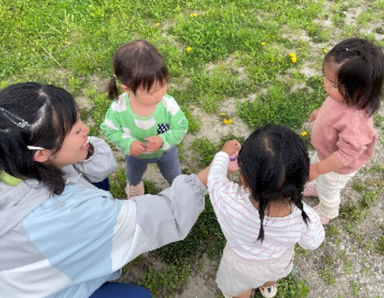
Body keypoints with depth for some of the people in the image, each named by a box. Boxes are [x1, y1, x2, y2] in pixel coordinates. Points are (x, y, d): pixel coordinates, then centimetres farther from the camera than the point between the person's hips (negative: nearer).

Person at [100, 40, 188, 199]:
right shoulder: (118, 108, -38)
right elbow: (110, 130, -20)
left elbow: (181, 127, -24)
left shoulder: (168, 104, -40)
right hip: (135, 154, 1)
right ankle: (134, 185, 75)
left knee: (172, 173, 34)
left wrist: (163, 140, -40)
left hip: (165, 150, -1)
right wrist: (128, 144, -36)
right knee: (134, 174, 38)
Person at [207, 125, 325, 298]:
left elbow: (215, 176, -21)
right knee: (272, 274, 39)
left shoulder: (229, 203, -46)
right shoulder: (306, 219, -41)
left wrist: (225, 153, -2)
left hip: (244, 265, -2)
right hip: (280, 263, 3)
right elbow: (312, 243, -16)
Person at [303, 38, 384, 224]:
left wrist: (317, 169, -26)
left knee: (328, 192, 26)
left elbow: (345, 155, -35)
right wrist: (320, 112, 17)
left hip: (337, 168, -6)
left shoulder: (355, 122, -48)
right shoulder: (345, 95, -25)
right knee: (321, 179, 36)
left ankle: (326, 214, 58)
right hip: (325, 153, 6)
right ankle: (318, 188, 69)